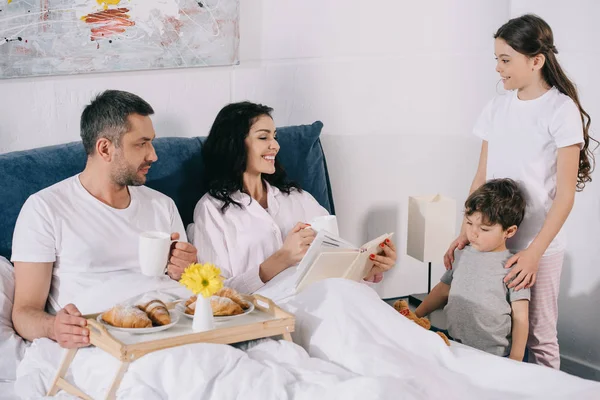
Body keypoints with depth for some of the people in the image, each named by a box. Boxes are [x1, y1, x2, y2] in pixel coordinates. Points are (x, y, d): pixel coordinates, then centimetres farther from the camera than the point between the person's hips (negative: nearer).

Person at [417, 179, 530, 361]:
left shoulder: (512, 266, -7)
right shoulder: (462, 255, 9)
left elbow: (520, 317, -7)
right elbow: (444, 289, 22)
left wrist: (515, 361, -9)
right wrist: (416, 315, 18)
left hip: (494, 356, -5)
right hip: (454, 349, 5)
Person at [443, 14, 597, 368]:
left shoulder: (562, 110, -10)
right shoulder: (498, 107, 6)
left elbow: (565, 195, -13)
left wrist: (533, 253, -18)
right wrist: (466, 232, 2)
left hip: (540, 246, -5)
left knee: (538, 337, 2)